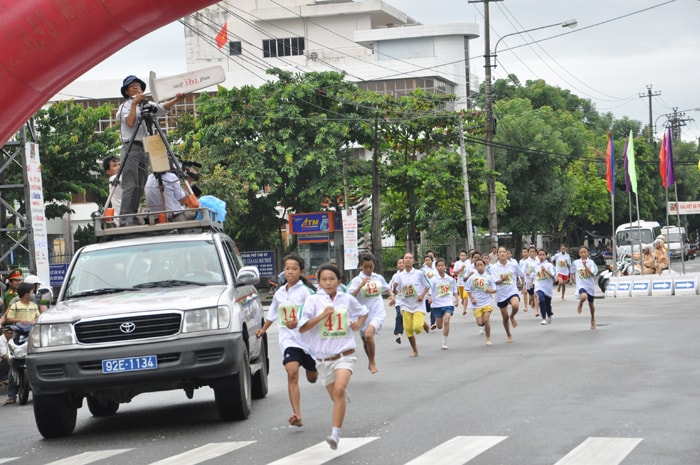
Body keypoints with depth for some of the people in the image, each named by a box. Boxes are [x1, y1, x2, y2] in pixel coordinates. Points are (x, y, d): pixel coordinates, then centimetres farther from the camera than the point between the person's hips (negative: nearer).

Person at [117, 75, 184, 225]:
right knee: (130, 186, -15)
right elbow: (130, 122, -12)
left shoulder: (147, 105, 20)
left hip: (145, 149, 6)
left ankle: (133, 219, 5)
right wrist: (134, 103, -10)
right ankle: (125, 220, -20)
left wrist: (176, 99, -15)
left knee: (140, 187, 4)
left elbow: (163, 108, 1)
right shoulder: (124, 107, 6)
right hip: (131, 148, -6)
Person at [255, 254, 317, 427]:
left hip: (307, 338, -2)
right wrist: (263, 329, 38)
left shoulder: (305, 291, -7)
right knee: (292, 373, -19)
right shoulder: (280, 293, 9)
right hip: (288, 339, 2)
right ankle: (297, 416, -26)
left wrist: (298, 323, -31)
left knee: (312, 378, 12)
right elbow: (273, 314, 28)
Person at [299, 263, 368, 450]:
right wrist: (322, 315, -20)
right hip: (323, 357, 1)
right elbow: (302, 327, -10)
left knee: (339, 390, -24)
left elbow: (363, 311, 25)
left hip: (344, 354, -1)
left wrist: (359, 323, 4)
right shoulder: (313, 300, -3)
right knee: (336, 396, 14)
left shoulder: (347, 299, 4)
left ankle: (336, 434, -28)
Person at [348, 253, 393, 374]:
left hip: (378, 313, -2)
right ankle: (371, 362, 41)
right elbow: (350, 296, -19)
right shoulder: (357, 280, -5)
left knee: (369, 335, -25)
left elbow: (386, 288, 24)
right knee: (365, 341, 16)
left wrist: (391, 294, 4)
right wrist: (361, 285, -27)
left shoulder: (379, 278, 3)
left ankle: (373, 363, -8)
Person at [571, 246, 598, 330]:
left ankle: (593, 320, 38)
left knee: (591, 303, 15)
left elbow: (592, 274, -20)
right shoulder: (576, 263, -2)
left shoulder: (591, 262, -7)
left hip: (590, 285, 1)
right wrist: (575, 280, 3)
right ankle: (580, 304, 1)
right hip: (581, 285, -1)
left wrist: (585, 265, -28)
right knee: (583, 297, -35)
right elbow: (572, 273, 14)